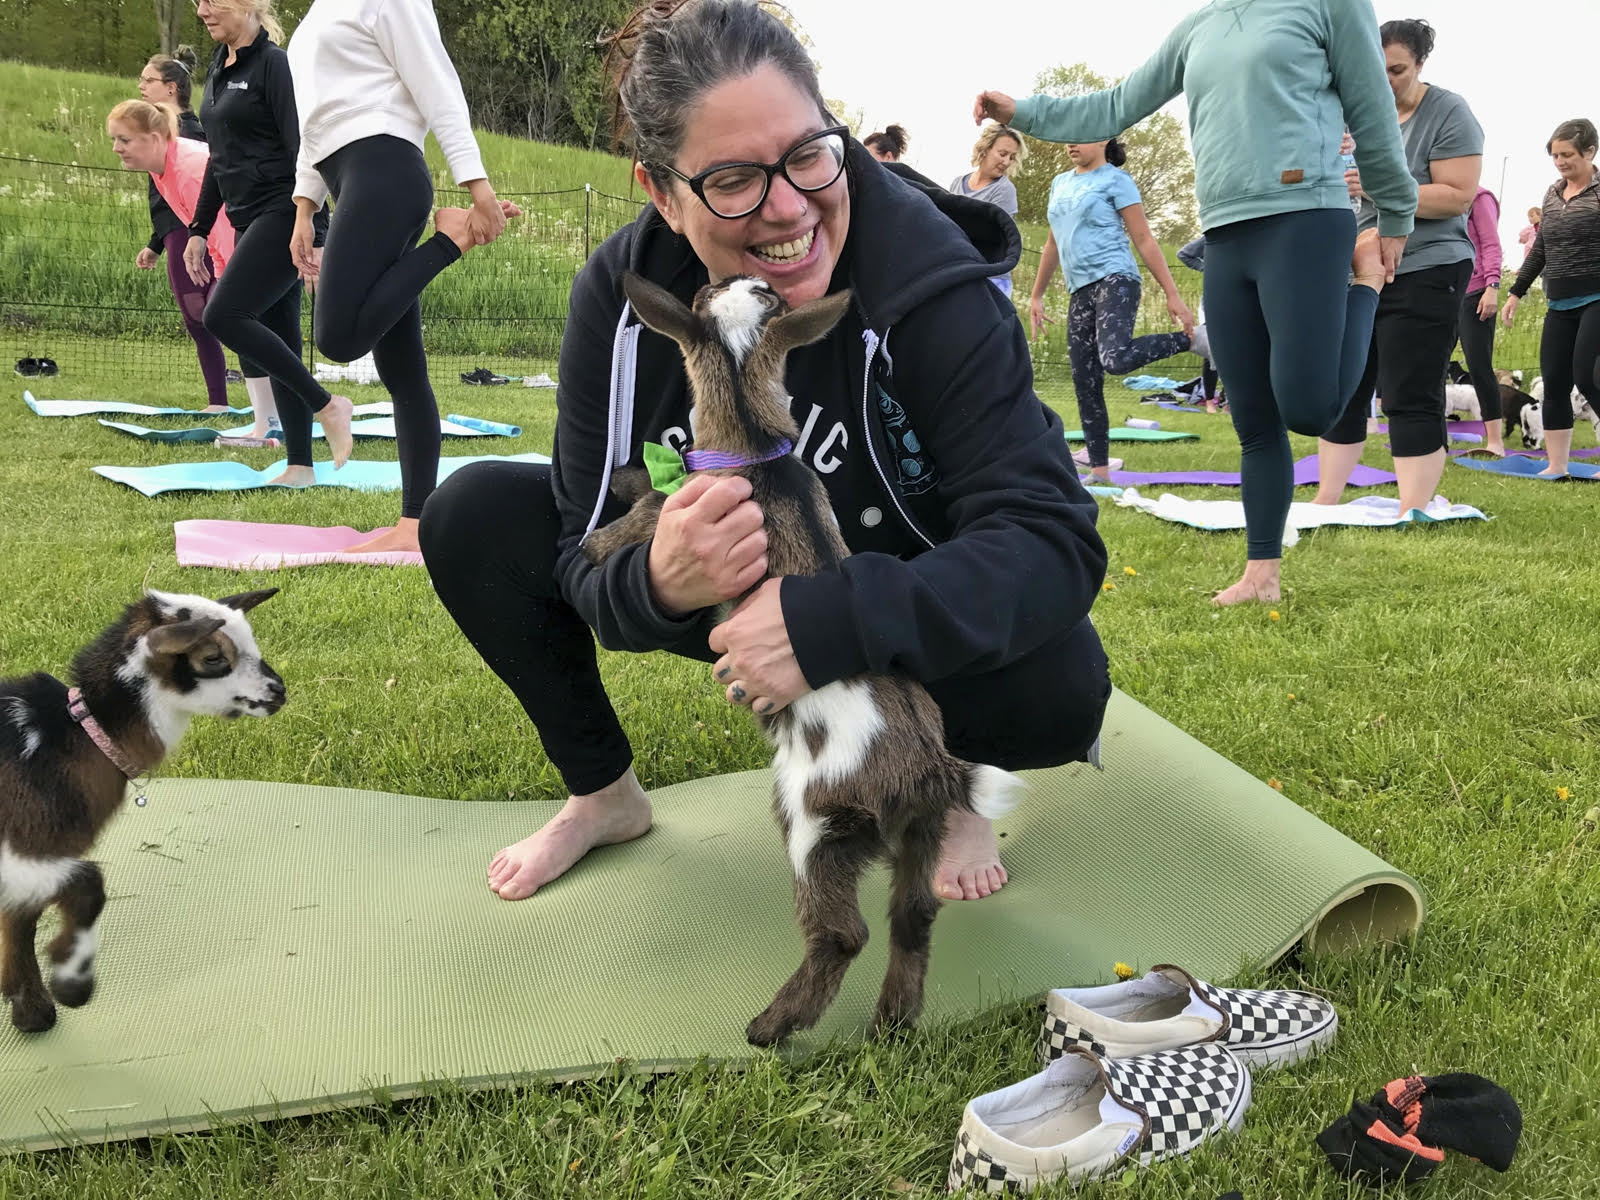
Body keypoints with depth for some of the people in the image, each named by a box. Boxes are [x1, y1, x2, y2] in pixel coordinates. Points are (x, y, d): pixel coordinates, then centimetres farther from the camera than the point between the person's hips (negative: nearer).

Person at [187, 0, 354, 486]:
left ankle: (326, 404, -8)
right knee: (275, 340, 6)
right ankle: (300, 466, 9)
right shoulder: (219, 70, 16)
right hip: (251, 224, 9)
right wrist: (198, 230, 20)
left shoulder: (274, 64, -9)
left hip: (282, 217, -9)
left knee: (223, 316, -18)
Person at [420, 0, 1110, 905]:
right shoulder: (624, 296, -20)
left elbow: (1056, 540, -35)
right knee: (473, 520, -14)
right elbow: (588, 551, -17)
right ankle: (603, 795, 9)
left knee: (1057, 684, -34)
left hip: (892, 616, -2)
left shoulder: (931, 285, -29)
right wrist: (656, 583, -43)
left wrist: (834, 623, -50)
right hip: (717, 599, 3)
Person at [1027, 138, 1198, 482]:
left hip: (1115, 279, -7)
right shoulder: (1060, 183, 19)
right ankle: (1099, 469, 9)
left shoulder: (1115, 180, -1)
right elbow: (1053, 244, 28)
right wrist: (1036, 296, 25)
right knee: (1085, 385, 3)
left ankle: (1191, 339, -10)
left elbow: (1144, 240, -5)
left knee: (1115, 358, -32)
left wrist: (1172, 295, -10)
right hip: (1080, 291, 7)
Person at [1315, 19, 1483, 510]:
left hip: (1425, 272, -6)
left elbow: (1459, 197, -14)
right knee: (1342, 390, 7)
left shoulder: (1448, 114, -7)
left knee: (1411, 400, -8)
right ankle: (1325, 503, 14)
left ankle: (1413, 515, -5)